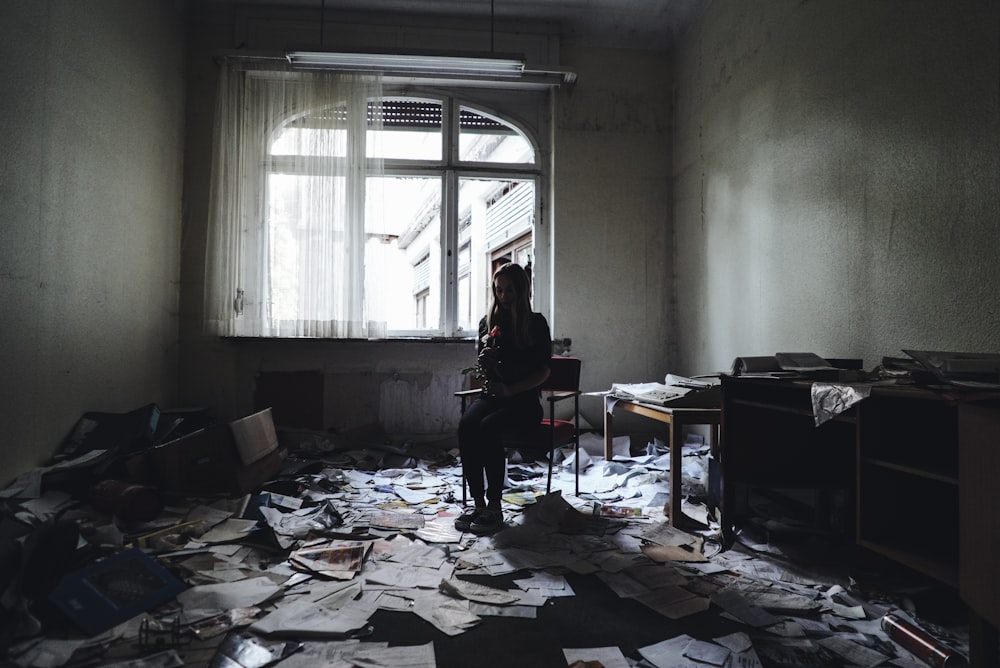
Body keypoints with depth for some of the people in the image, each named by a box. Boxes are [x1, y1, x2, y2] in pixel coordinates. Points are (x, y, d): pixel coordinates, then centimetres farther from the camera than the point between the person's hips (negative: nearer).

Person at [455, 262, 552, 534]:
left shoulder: (536, 323, 0)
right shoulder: (488, 321, 13)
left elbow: (543, 371, -3)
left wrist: (510, 389, -16)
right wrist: (485, 360, -7)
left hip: (524, 400, -4)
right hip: (492, 395, 4)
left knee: (489, 427, -33)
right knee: (466, 424, -28)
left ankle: (494, 508, -24)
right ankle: (478, 503, -22)